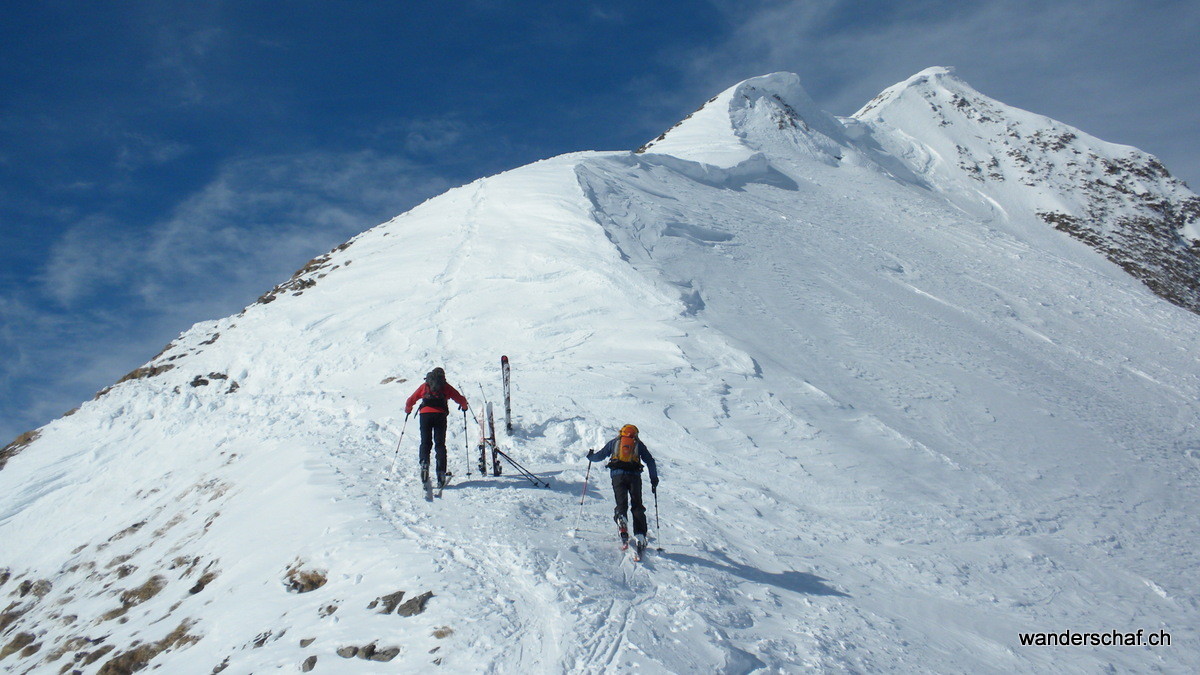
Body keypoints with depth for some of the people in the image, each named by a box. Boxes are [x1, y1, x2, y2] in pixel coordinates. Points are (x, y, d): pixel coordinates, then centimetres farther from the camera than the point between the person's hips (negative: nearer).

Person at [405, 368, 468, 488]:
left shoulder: (424, 386, 23)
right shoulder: (446, 386, 19)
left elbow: (410, 400, 24)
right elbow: (461, 399, 15)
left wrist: (408, 410, 45)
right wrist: (464, 406, 38)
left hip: (425, 414, 1)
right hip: (440, 414, 0)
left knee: (425, 442, 5)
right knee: (440, 444, 2)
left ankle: (424, 462, -25)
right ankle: (441, 472, -11)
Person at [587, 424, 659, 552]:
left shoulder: (614, 442, 20)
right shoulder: (638, 444, 20)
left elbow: (600, 455, 21)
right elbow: (650, 461, 14)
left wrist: (590, 456, 42)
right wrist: (654, 480, 16)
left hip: (618, 474, 0)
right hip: (634, 475, 0)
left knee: (621, 503, -3)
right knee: (637, 505, 3)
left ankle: (621, 518, -36)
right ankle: (640, 535, -10)